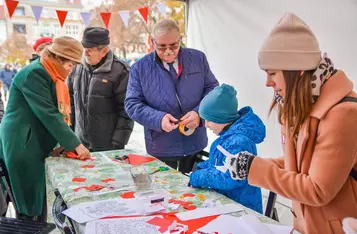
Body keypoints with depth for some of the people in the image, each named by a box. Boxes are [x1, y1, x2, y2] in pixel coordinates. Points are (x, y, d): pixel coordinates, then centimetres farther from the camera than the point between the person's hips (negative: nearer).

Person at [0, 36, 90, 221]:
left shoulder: (50, 74, 12)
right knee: (29, 205, -1)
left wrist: (66, 142, 2)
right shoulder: (34, 74, -18)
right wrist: (75, 144, -21)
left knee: (39, 200, 13)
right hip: (23, 147, -9)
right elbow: (48, 115, -23)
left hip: (37, 146, 9)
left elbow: (55, 113, 12)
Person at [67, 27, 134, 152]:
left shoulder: (119, 71, -13)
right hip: (80, 143, 5)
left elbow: (125, 111, -13)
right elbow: (71, 101, 14)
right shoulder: (78, 68, 5)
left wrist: (118, 143, -14)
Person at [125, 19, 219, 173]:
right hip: (161, 148, -1)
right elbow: (132, 104, -5)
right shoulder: (140, 68, -4)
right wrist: (159, 119, -22)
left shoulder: (198, 58, 0)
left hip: (195, 144, 2)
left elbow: (212, 89, 3)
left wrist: (199, 113, -16)